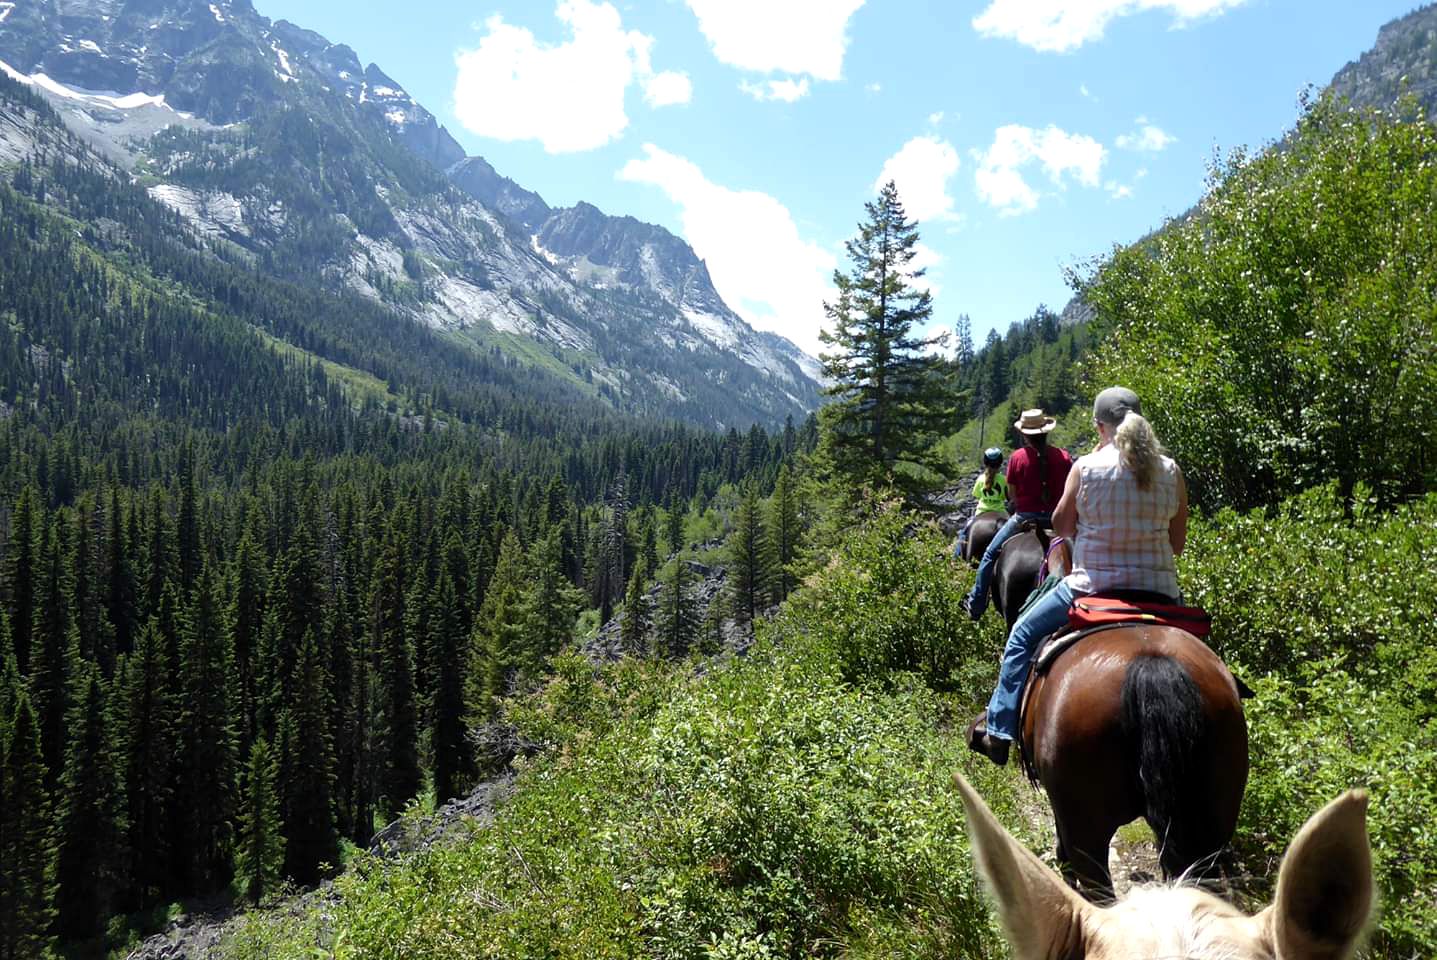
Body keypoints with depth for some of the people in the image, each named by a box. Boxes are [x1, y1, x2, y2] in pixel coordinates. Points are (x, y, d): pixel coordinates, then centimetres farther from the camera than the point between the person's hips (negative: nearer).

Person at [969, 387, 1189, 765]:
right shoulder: (1171, 471, -1)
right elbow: (1177, 543, 5)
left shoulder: (1086, 467, -10)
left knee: (1023, 635, 16)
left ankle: (998, 730, 17)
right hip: (1160, 589, 3)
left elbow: (1062, 526, 2)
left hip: (1093, 586, -3)